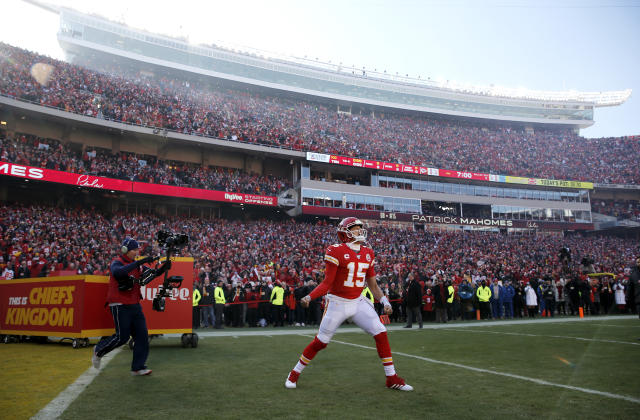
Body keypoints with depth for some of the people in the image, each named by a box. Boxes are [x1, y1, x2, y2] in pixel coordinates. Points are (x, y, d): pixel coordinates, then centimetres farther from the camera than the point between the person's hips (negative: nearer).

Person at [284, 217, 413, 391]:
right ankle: (295, 373, 22)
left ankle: (392, 378, 10)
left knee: (381, 334, -4)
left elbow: (373, 284, 12)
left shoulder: (368, 254, 6)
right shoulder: (337, 251, -14)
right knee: (320, 342, 1)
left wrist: (384, 301, 0)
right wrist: (309, 297, -24)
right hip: (337, 303, -5)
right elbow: (327, 282, -12)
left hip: (358, 302, 5)